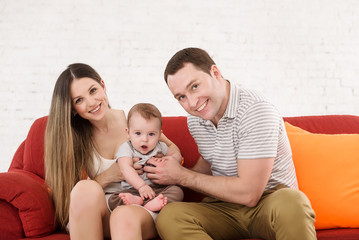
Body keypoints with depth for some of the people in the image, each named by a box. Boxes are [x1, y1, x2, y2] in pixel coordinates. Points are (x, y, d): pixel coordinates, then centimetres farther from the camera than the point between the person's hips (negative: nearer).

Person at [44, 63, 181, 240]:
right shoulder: (74, 138, 3)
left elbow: (173, 148, 16)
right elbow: (66, 192, 1)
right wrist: (107, 176, -13)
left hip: (140, 207, -2)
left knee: (124, 216, -39)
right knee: (86, 189, -33)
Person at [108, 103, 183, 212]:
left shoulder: (159, 146, 12)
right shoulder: (126, 148, -1)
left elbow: (176, 154, 26)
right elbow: (126, 169, -17)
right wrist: (141, 186, -33)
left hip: (160, 188, 3)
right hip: (133, 189, -3)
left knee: (177, 191, -25)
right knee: (113, 200, -25)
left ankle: (151, 204, -44)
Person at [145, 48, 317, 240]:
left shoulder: (256, 111, -21)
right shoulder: (195, 120, 4)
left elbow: (248, 193, -24)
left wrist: (183, 176, -15)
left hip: (271, 200, -6)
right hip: (224, 207, 6)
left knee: (291, 202, -41)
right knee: (169, 217, -25)